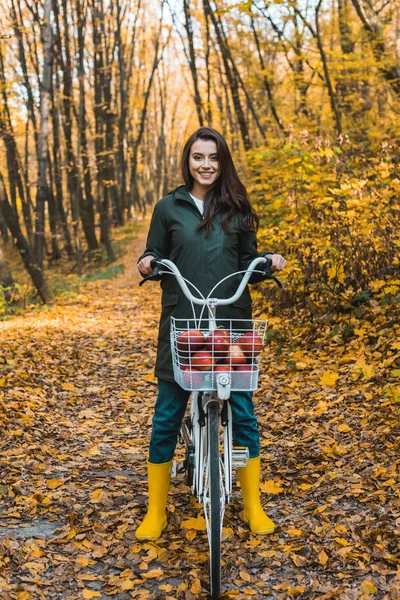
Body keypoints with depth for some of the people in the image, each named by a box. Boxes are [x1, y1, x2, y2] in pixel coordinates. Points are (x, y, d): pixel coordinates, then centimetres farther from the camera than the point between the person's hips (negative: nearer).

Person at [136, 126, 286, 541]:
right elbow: (155, 258, 10)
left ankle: (253, 507, 20)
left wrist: (269, 262, -8)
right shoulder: (169, 207, 5)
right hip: (181, 322, 0)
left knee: (243, 413, 3)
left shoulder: (236, 208, 8)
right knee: (166, 417, 2)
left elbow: (248, 264, 12)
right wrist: (147, 263, -12)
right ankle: (155, 512, 17)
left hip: (231, 322, 1)